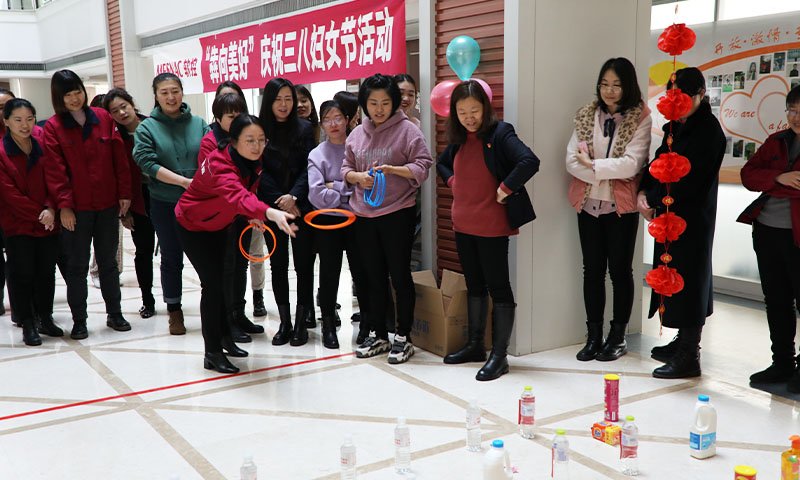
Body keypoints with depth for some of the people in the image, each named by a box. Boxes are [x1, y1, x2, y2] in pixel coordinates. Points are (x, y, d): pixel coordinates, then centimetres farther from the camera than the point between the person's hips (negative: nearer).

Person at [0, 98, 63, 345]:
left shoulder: (43, 142, 1)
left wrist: (50, 209, -12)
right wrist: (38, 215, -13)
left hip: (48, 222, 3)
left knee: (46, 272, 10)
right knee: (22, 273, 2)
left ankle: (45, 318, 25)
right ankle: (27, 324, 14)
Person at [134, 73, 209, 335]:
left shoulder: (199, 124, 4)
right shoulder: (146, 128, -1)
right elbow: (147, 163, -11)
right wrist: (184, 181, -19)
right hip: (165, 205, -1)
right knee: (171, 257, 11)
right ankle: (174, 311, 24)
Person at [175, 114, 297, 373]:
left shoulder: (252, 163, -13)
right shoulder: (218, 164, -38)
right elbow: (237, 196, -56)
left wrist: (253, 215, -15)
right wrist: (270, 212, -73)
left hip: (218, 226, 7)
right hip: (194, 226, -7)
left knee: (220, 281, 17)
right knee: (212, 284, -9)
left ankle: (222, 337, 34)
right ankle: (212, 353, 2)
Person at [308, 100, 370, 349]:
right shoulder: (317, 155, -2)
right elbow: (317, 195, -13)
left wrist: (336, 186, -12)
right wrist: (350, 194, -12)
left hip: (357, 219, 0)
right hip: (328, 221, 0)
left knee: (361, 272, 6)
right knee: (329, 274, 9)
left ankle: (367, 323, 19)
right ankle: (328, 325, 22)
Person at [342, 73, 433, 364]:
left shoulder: (407, 129, -6)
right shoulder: (357, 134, 10)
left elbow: (422, 166, -9)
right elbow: (346, 168, 15)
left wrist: (392, 170, -22)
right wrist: (359, 177, -7)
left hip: (397, 213, -5)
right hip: (364, 215, 5)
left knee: (400, 275, 2)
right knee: (374, 277, 14)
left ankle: (403, 338, 13)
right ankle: (377, 334, 26)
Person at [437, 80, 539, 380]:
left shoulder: (499, 133, -12)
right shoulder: (459, 138, 9)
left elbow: (529, 162, -27)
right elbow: (442, 163, 27)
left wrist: (505, 189, -19)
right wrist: (452, 182, 9)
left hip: (491, 226, -7)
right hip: (463, 225, 7)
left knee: (498, 286, 0)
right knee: (474, 285, 16)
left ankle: (499, 355, 6)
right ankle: (475, 345, 28)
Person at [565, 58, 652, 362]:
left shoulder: (640, 118, -6)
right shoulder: (586, 116, 5)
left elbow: (631, 164, -17)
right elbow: (572, 160, -4)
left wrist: (593, 165, -16)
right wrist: (608, 173, -16)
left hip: (621, 207, -3)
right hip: (588, 204, 4)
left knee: (620, 270, 7)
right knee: (592, 270, 9)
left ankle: (618, 337, 19)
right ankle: (593, 337, 19)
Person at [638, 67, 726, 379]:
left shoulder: (708, 131, -13)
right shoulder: (675, 127, 12)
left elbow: (687, 179, -18)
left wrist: (652, 200, -11)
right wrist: (643, 192, -5)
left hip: (692, 216, -8)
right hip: (670, 213, 8)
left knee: (687, 277, -4)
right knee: (674, 274, 14)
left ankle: (689, 356, 3)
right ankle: (684, 341, 29)